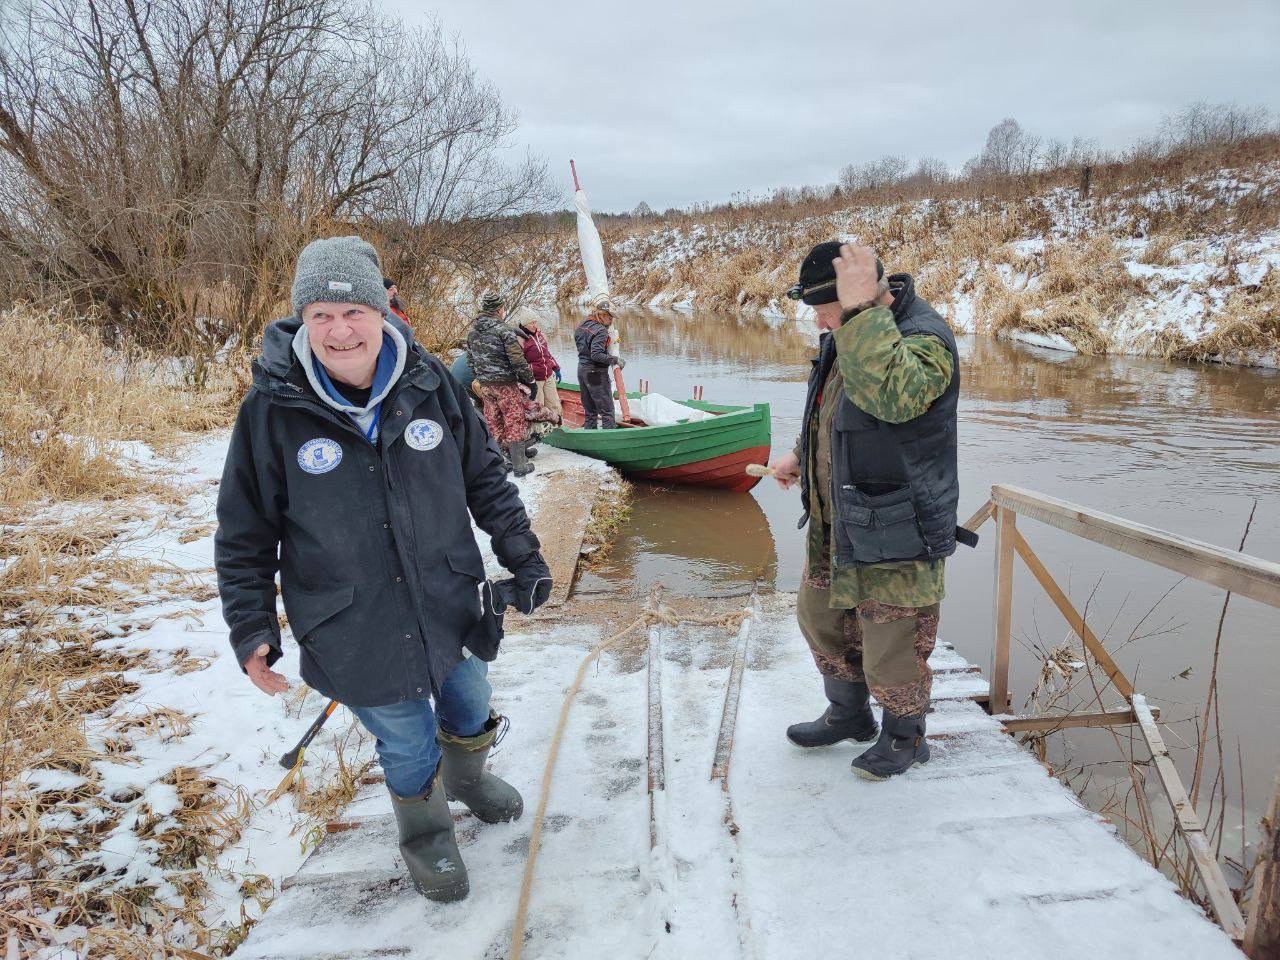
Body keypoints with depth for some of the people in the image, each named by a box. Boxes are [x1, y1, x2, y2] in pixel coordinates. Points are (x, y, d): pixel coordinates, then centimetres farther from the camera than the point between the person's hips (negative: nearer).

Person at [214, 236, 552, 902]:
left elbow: (485, 479, 4)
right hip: (355, 639, -3)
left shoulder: (430, 384, -10)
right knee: (410, 751, 13)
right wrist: (252, 629, -6)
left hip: (450, 609, 3)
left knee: (471, 711, 24)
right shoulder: (272, 410, -15)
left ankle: (468, 778, 60)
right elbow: (245, 536, -4)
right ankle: (425, 834, 46)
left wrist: (522, 557, 6)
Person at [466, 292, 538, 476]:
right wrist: (529, 380, -7)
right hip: (506, 384, -6)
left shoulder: (472, 331, 7)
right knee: (515, 423, 2)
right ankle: (519, 465, 5)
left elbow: (471, 359, 15)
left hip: (484, 384, 6)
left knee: (493, 424, 13)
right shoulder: (504, 330, -15)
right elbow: (518, 360, -18)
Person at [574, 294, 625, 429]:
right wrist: (615, 359, -20)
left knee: (590, 412, 16)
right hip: (596, 373, -9)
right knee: (607, 412, -3)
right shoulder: (600, 331, -18)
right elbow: (596, 355, -26)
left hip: (582, 371, 9)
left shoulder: (580, 326, 9)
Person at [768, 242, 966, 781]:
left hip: (895, 533, -9)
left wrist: (862, 310, -43)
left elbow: (896, 395, -47)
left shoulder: (924, 340, -24)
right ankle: (848, 716, 44)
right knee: (822, 617, 22)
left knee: (891, 648, 6)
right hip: (835, 522, 9)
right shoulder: (848, 333, 3)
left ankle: (905, 738, 32)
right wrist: (801, 455, 16)